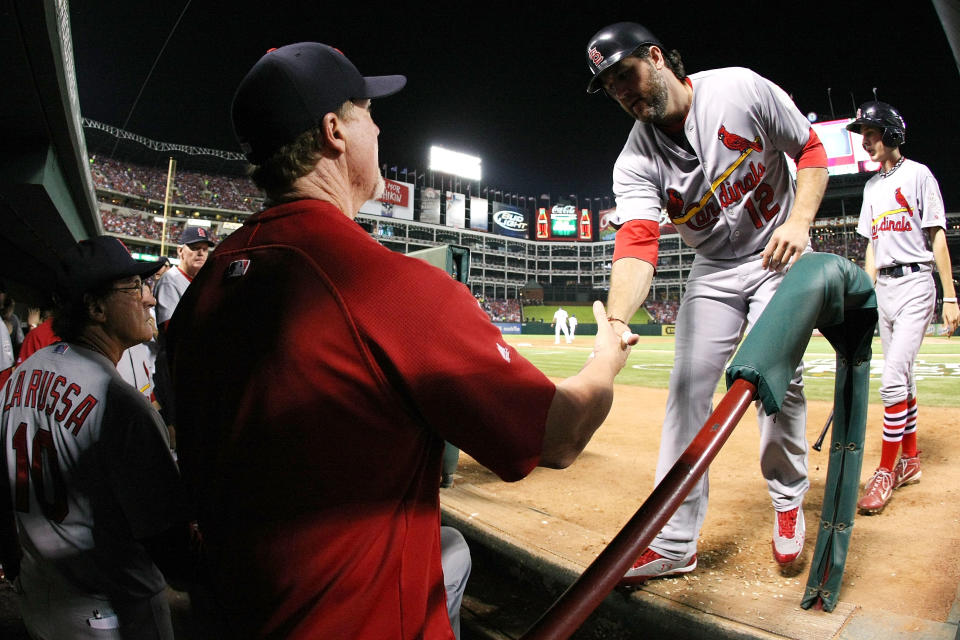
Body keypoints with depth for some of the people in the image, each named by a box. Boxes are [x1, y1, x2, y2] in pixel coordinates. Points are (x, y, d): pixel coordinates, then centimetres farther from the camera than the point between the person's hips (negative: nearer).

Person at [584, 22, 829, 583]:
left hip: (781, 256, -1)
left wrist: (799, 222, -19)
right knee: (687, 388, -7)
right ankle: (676, 542, -1)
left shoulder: (741, 89, -14)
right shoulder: (637, 159, -13)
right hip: (713, 272, 2)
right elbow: (637, 241, -27)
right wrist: (617, 321, -44)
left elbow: (811, 151, -3)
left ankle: (788, 500, 19)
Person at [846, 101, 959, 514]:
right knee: (901, 378, 11)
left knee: (893, 379, -14)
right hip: (883, 287, 7)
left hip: (915, 283, -7)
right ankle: (910, 460, 22)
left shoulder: (918, 174, -2)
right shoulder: (872, 186, 17)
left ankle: (886, 470, -7)